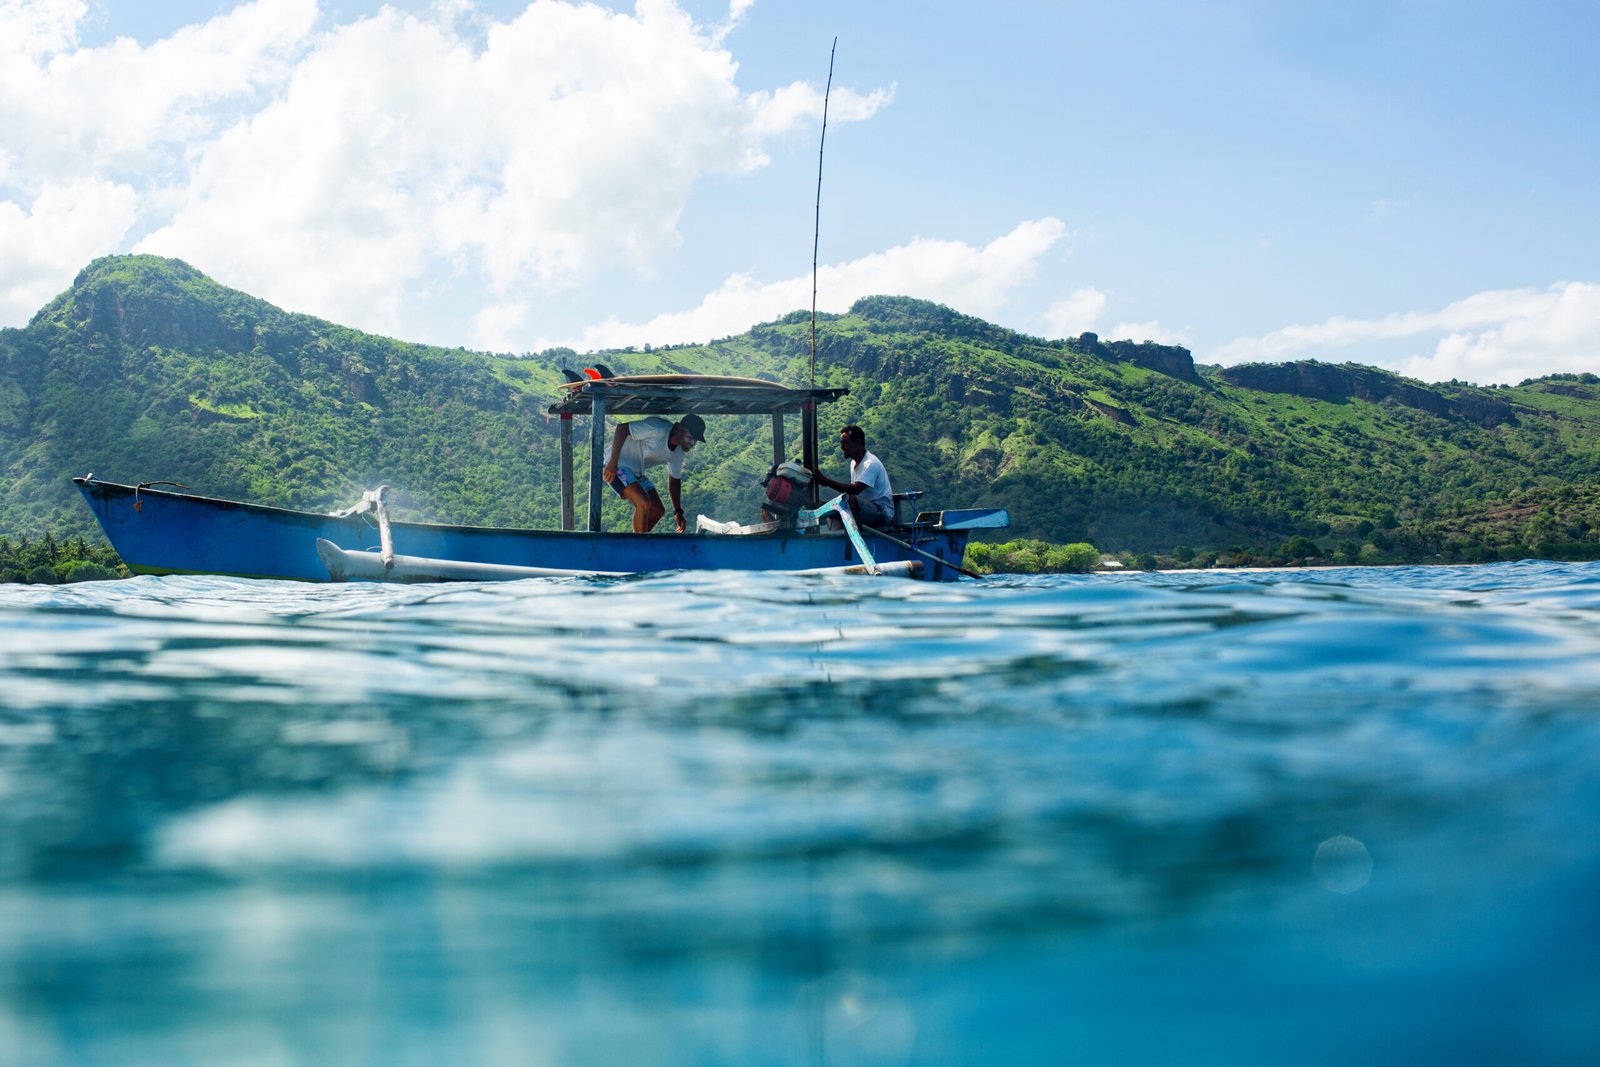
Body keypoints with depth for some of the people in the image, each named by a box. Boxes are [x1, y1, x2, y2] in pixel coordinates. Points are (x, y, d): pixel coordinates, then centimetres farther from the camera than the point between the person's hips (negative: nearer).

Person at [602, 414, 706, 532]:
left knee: (658, 510, 6)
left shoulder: (679, 450, 1)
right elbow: (622, 428, -27)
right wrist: (612, 463, -29)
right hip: (617, 465, -9)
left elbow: (674, 479, 12)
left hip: (636, 472, 9)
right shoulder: (658, 429, -27)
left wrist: (678, 512, 3)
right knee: (644, 503, -25)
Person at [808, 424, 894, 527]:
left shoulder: (870, 464, -19)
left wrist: (828, 482, -37)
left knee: (850, 500, -33)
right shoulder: (854, 463, 13)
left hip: (883, 512, -10)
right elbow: (853, 489, 14)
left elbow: (856, 489, -31)